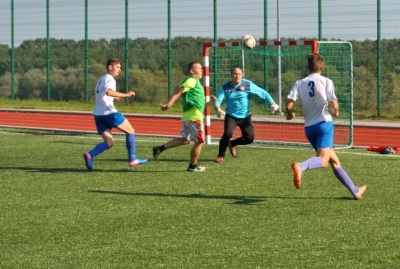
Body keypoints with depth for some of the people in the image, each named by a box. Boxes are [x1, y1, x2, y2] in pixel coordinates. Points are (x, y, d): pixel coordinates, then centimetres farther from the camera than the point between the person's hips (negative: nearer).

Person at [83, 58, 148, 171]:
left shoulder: (102, 79, 22)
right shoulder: (109, 79, -8)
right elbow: (108, 92, -29)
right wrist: (125, 95, -28)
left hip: (98, 114, 9)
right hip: (109, 112, -9)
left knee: (109, 142, 7)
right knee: (130, 131, 6)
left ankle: (90, 155, -16)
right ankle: (132, 159, 4)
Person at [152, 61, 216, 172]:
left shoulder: (195, 82, 23)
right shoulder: (192, 80, -8)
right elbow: (178, 91, -19)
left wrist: (210, 102, 16)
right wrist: (169, 104, -28)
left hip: (188, 116, 10)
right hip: (194, 117, -10)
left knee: (185, 140, 13)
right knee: (199, 141, 1)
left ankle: (159, 149, 9)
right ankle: (193, 166, 10)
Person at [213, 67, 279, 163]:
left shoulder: (248, 85, -10)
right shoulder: (225, 87, -8)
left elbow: (263, 93, -5)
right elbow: (217, 101, -11)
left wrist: (271, 103, -16)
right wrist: (218, 109, -32)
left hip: (245, 117, 2)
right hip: (231, 116, -2)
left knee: (249, 139, -2)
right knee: (227, 134, -23)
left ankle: (232, 143, 30)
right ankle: (221, 155, 0)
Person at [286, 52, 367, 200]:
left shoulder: (299, 84, 5)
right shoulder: (326, 81, -2)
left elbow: (289, 104, -6)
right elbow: (334, 104, -11)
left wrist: (289, 114, 15)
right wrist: (336, 112, 12)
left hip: (309, 127, 5)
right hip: (324, 123, -5)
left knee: (334, 161, 14)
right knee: (323, 160, -17)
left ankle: (355, 191, 22)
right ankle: (300, 167, -48)